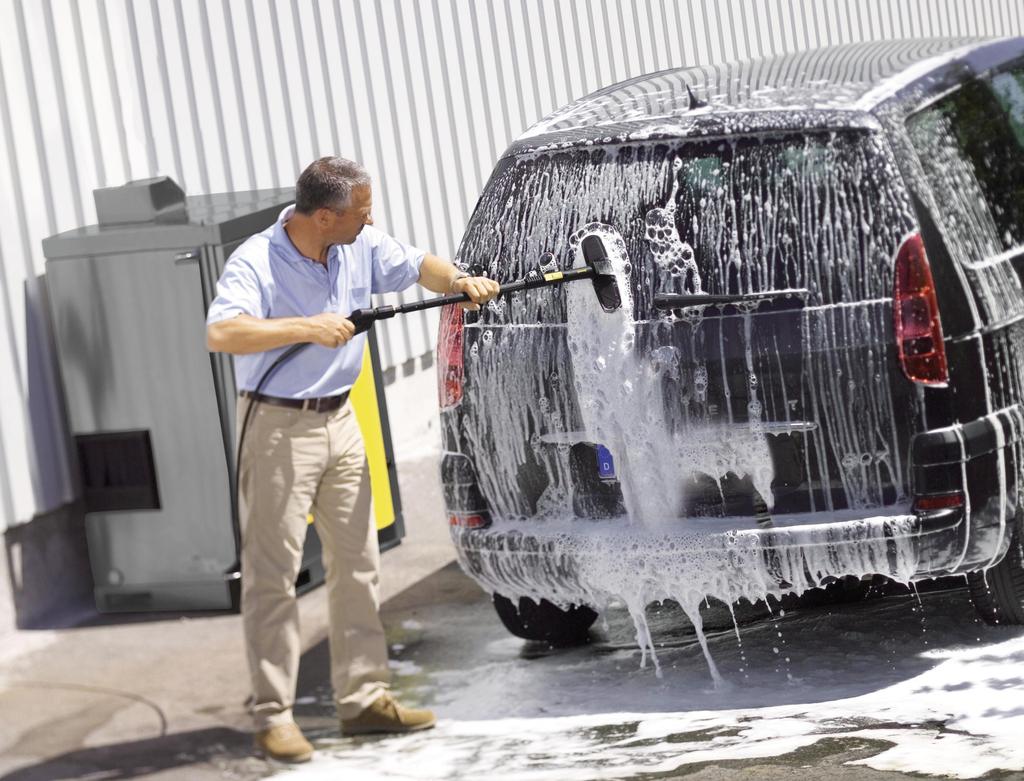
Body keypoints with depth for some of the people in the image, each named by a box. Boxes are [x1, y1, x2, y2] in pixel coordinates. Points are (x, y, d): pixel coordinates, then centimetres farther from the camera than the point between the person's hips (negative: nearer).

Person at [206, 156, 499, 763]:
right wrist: (308, 328, -32)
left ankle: (364, 697, 20)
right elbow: (221, 333, -33)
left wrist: (459, 280, -7)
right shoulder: (256, 263, -20)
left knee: (358, 563, 11)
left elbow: (415, 265, 14)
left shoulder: (362, 246, 0)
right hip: (279, 428, -7)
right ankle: (274, 716, -1)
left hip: (339, 419, 7)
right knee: (274, 575, -4)